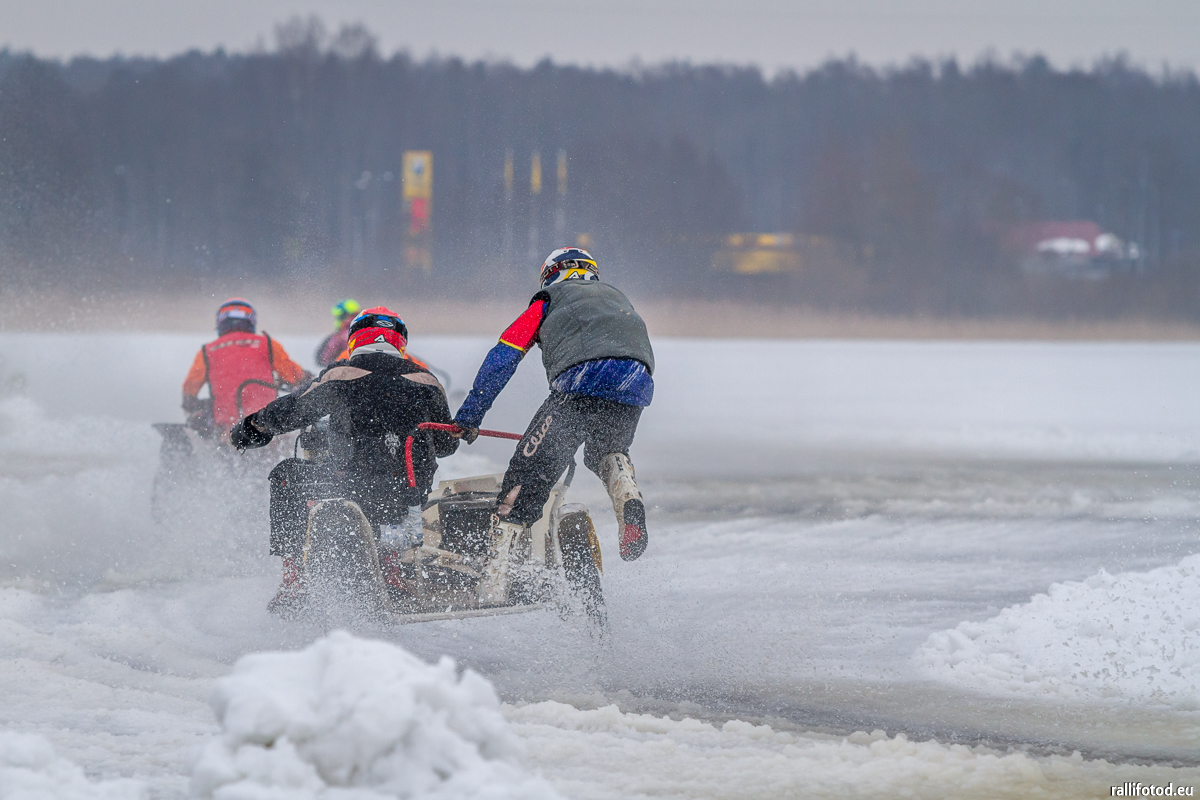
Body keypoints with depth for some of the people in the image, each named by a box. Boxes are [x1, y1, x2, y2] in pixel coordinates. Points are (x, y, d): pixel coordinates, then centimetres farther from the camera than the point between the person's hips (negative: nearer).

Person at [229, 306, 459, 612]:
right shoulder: (426, 380, 11)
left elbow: (292, 411, 12)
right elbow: (447, 444, 22)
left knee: (286, 476, 21)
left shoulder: (340, 375, 2)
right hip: (412, 497, 4)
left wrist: (251, 428, 32)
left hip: (356, 489, -4)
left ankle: (291, 577, 15)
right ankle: (390, 569, 34)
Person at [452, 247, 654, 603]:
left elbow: (504, 356, 18)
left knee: (529, 471, 1)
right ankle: (630, 508, 1)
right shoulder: (618, 299, 40)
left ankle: (493, 579, -6)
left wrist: (469, 415, 20)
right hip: (637, 386, 4)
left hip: (582, 381, -4)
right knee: (607, 451, 33)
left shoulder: (549, 300, 27)